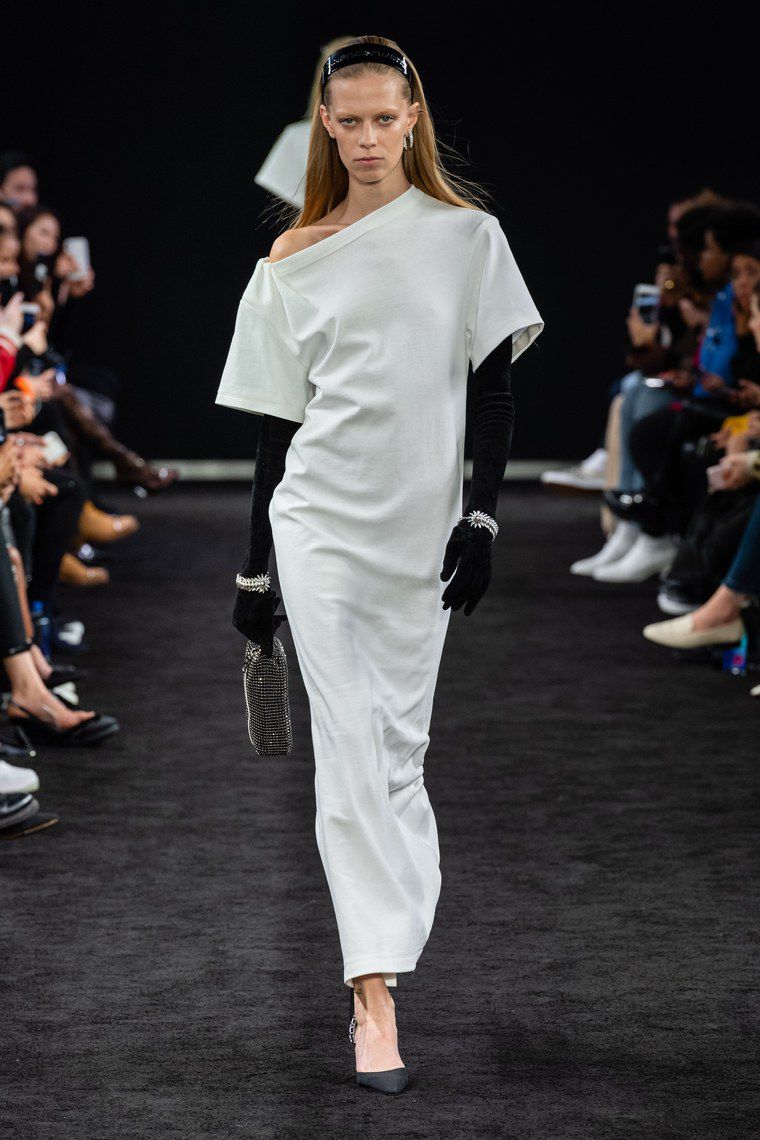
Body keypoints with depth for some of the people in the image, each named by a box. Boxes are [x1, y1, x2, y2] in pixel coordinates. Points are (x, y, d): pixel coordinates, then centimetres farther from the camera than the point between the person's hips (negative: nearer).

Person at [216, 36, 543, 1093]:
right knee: (352, 744, -10)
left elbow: (494, 388, 2)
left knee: (400, 747, 8)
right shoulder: (294, 262, 6)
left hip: (422, 528, 1)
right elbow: (278, 422, 8)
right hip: (320, 520, -1)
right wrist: (254, 570, 9)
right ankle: (377, 999, -14)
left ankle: (382, 951, 23)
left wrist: (481, 517, -9)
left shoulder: (467, 236, 3)